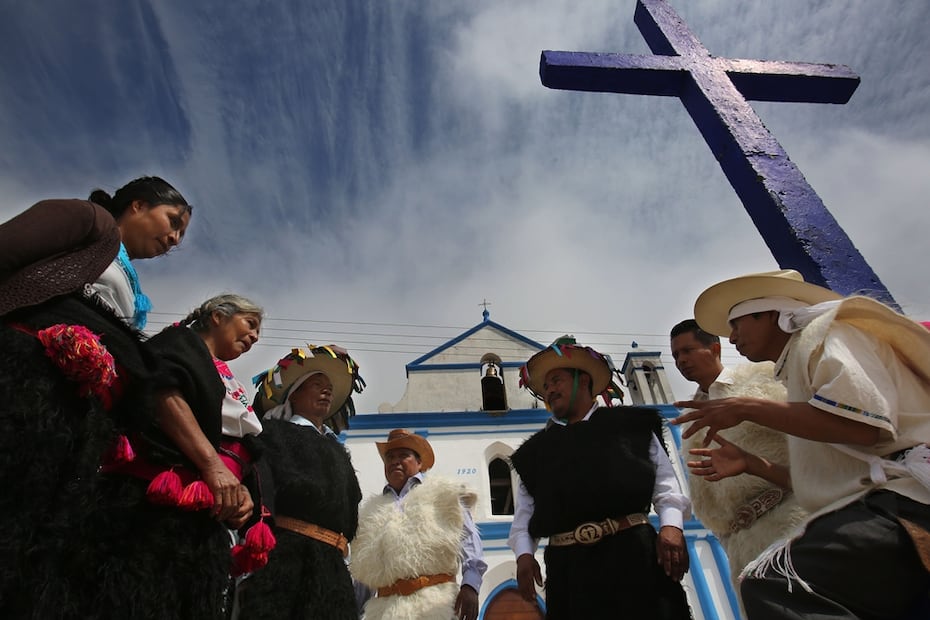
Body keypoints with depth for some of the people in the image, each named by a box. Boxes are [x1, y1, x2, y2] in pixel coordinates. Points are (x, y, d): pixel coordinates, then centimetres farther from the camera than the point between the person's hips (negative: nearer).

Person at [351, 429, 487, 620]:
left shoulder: (442, 494, 11)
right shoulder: (372, 511, 23)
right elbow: (361, 571, 24)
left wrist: (470, 584, -13)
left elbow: (467, 539, 0)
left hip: (435, 601, -3)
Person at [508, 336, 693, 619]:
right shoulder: (537, 450, 17)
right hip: (568, 564, 2)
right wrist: (524, 554, -4)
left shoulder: (629, 424, 12)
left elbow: (664, 481, 6)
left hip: (632, 552, -2)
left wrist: (671, 526, -10)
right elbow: (524, 513, 12)